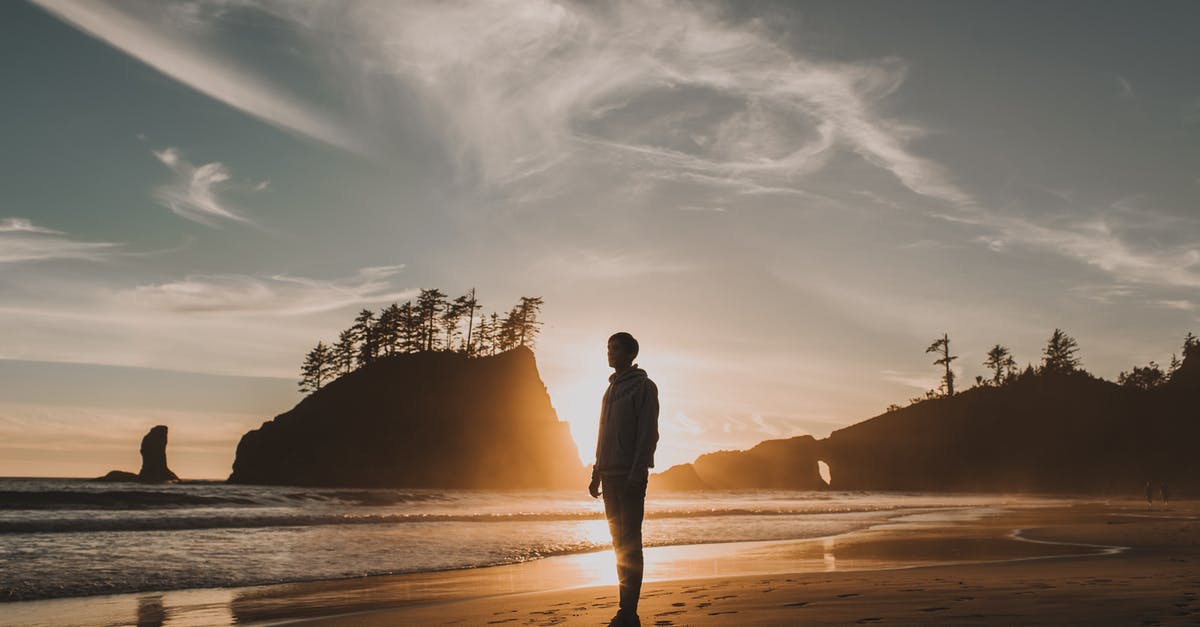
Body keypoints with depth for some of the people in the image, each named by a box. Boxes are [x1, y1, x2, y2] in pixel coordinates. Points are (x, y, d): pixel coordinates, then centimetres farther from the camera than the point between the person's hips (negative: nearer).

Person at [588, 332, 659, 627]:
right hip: (610, 475, 7)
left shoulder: (644, 386, -3)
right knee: (620, 542, 6)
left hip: (630, 476, -7)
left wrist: (637, 473, -20)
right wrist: (597, 474, 17)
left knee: (629, 543, -9)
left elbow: (648, 433, -11)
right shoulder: (611, 389, 20)